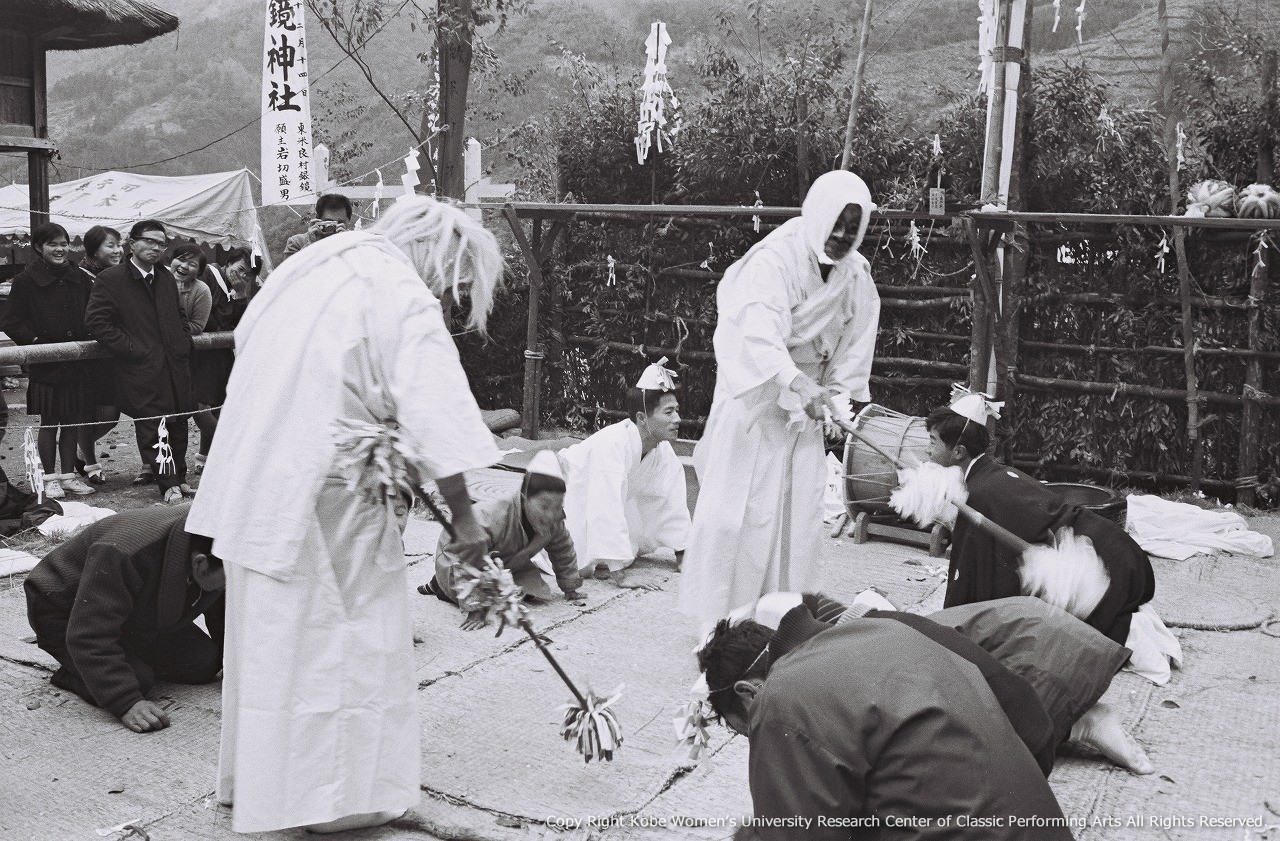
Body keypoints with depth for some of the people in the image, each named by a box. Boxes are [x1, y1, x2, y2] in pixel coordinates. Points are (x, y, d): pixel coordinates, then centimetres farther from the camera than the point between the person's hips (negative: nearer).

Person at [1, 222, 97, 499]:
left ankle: (68, 474, 20)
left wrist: (85, 341, 1)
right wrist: (35, 341, -14)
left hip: (77, 363, 4)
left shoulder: (80, 279, 8)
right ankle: (49, 478, 14)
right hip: (45, 366, -4)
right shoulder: (25, 282, -4)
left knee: (73, 420, 9)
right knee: (47, 423, 3)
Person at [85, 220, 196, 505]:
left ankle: (178, 478, 22)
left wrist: (184, 342, 15)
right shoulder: (109, 280, -5)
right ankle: (168, 485, 2)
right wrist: (130, 347, -15)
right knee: (152, 428, -5)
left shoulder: (166, 278, 17)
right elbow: (96, 320, -11)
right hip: (142, 369, -6)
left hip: (176, 365, 6)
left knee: (179, 425, 9)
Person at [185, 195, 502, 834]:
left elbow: (248, 336, 19)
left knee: (270, 630, 20)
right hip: (325, 490, -8)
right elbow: (437, 422, -19)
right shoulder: (407, 302, -14)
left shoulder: (317, 259, 11)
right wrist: (463, 517, -10)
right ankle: (339, 796, 14)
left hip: (250, 475, 9)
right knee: (345, 636, 5)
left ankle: (256, 776, 35)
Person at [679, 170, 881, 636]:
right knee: (741, 509, -3)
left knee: (800, 514, 6)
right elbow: (760, 336, -35)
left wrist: (837, 398, -7)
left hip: (807, 406, 6)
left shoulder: (857, 275, 1)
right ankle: (721, 620, 7)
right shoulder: (774, 260, -20)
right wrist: (800, 387, -49)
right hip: (755, 396, -5)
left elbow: (855, 348, 5)